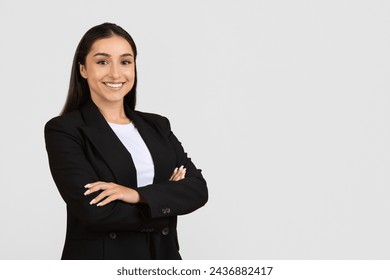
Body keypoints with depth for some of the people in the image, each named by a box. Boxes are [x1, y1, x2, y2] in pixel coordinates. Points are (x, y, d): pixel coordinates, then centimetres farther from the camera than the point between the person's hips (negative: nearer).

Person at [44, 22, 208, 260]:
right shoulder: (63, 129, -8)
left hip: (163, 256, 4)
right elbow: (94, 209, -19)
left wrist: (140, 195, -21)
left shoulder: (158, 126, 7)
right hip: (98, 259, -4)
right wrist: (168, 198, -10)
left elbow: (198, 188, -5)